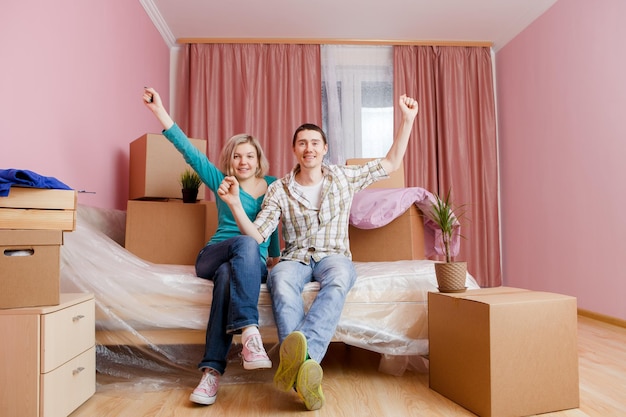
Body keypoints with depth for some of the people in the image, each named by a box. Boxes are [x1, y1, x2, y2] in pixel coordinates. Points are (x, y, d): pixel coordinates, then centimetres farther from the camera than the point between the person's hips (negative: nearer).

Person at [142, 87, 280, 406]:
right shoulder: (222, 182, 8)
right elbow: (190, 152, -1)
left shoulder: (273, 186, 14)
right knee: (246, 243, -36)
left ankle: (212, 370, -42)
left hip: (253, 264, 1)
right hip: (213, 257, -1)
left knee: (227, 275, -36)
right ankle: (250, 331, -48)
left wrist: (276, 256, 24)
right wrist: (160, 112, -8)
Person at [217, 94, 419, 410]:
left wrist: (407, 120, 10)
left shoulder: (344, 177, 9)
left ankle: (302, 354, -56)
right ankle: (306, 367, -51)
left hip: (333, 256, 0)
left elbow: (391, 163, 15)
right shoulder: (279, 190, 5)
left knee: (338, 280, -39)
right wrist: (235, 204, -16)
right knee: (281, 281, -38)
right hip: (295, 258, 0)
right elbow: (257, 236, -1)